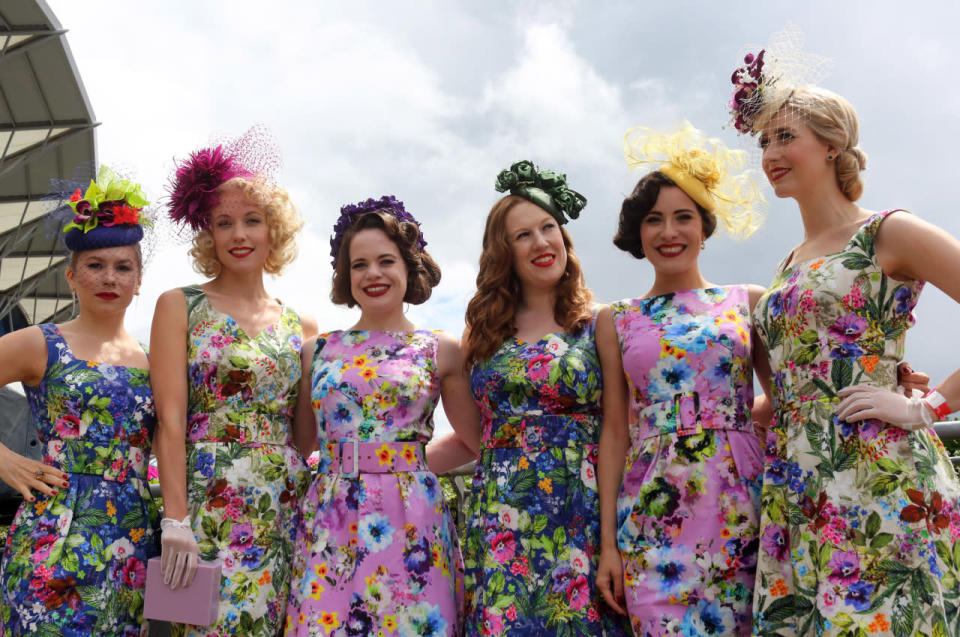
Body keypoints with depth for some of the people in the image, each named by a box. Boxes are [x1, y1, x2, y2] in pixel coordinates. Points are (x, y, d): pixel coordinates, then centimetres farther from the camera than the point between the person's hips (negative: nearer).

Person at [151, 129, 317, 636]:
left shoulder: (299, 326, 13)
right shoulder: (180, 307, 4)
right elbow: (170, 420, -6)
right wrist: (175, 519, -12)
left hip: (289, 507, 4)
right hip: (211, 505, -3)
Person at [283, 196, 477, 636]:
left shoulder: (441, 351, 5)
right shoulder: (317, 351, 10)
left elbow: (476, 439, 12)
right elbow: (301, 443, 15)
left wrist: (410, 460, 6)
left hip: (410, 522, -1)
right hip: (329, 521, 2)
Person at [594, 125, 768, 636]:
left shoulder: (747, 301, 9)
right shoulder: (616, 320, 10)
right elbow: (615, 430, 7)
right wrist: (607, 542, 3)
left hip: (741, 499, 0)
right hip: (654, 511, 0)